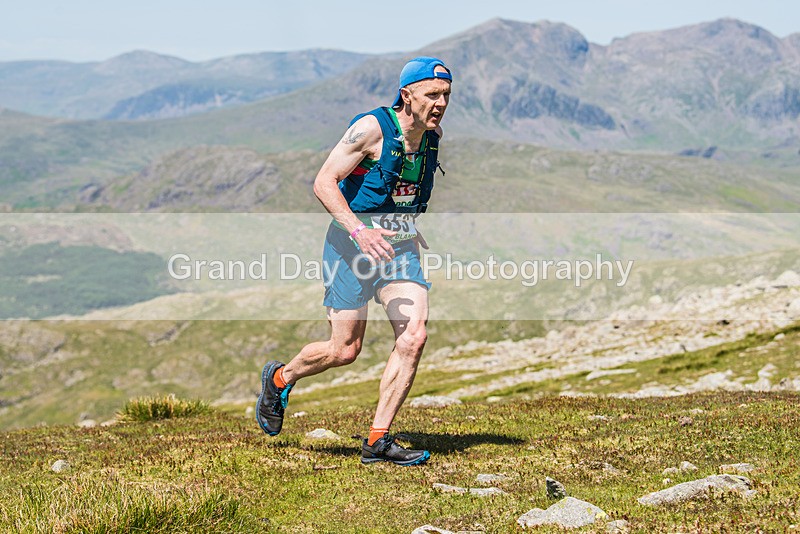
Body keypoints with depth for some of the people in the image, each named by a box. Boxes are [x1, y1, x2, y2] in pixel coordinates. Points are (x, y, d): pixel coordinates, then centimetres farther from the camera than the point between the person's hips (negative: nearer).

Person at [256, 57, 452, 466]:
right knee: (345, 349, -4)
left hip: (400, 247, 6)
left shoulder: (433, 136, 5)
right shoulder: (371, 128, -16)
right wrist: (359, 230, -30)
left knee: (414, 336, -13)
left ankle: (378, 440, -5)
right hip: (352, 244, -6)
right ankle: (279, 379, 28)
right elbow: (323, 183, -19)